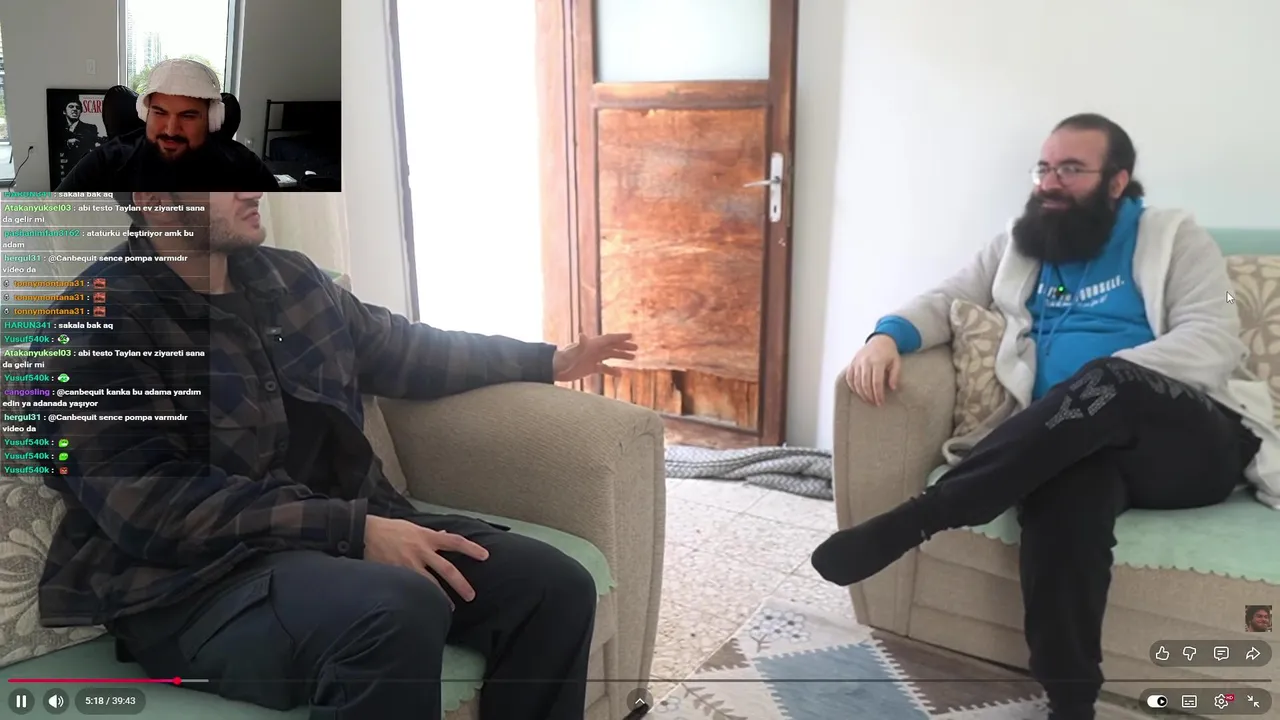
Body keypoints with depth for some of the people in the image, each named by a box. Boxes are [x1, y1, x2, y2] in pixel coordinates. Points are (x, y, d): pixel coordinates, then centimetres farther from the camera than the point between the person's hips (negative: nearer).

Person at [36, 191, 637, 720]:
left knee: (554, 586, -10)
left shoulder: (288, 276, 13)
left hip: (351, 529, 7)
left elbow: (401, 349, 27)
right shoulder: (98, 324, -9)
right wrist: (352, 529, -25)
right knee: (399, 610, -37)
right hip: (199, 581, -7)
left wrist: (546, 360, 31)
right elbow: (154, 508, -19)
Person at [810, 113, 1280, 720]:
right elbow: (945, 300, 17)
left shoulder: (1175, 238, 10)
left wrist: (1099, 387, -21)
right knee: (1065, 485, -37)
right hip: (1082, 446, 2)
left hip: (1194, 440, -2)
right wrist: (888, 335, -8)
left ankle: (915, 519, -37)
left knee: (1108, 383, -37)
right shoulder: (1018, 248, 23)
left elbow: (1213, 345, -4)